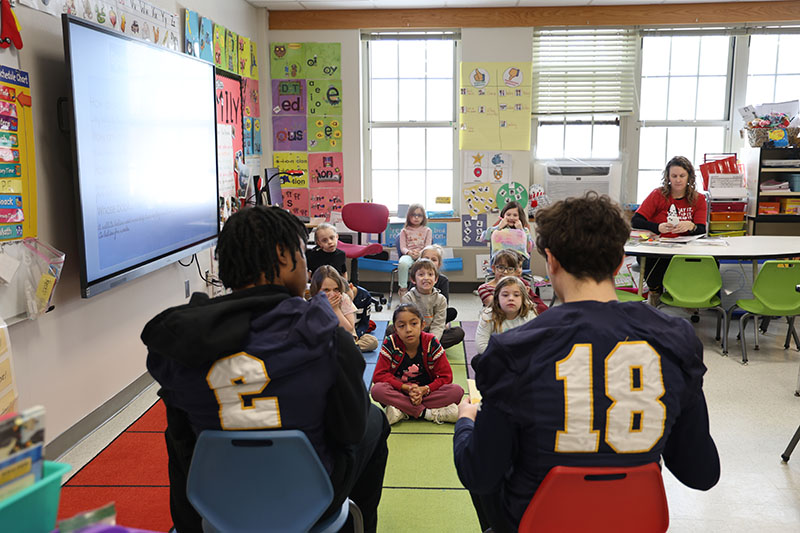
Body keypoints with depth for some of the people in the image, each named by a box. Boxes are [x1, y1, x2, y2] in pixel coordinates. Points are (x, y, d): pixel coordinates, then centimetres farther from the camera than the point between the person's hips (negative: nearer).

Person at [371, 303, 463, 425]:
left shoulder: (431, 343, -10)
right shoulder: (390, 344, -11)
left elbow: (446, 376, -8)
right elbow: (379, 375, -13)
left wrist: (425, 390, -23)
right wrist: (406, 388, -23)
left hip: (426, 391, 1)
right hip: (400, 391, -1)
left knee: (457, 391, -25)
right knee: (377, 390, -32)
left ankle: (402, 411, -26)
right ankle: (428, 413, -27)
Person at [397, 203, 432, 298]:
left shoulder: (427, 231, 15)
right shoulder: (404, 231, 16)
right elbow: (402, 247, 7)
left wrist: (420, 253, -17)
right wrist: (409, 252, -17)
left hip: (422, 255, 0)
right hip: (408, 255, 0)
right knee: (403, 263, -38)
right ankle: (403, 288, -24)